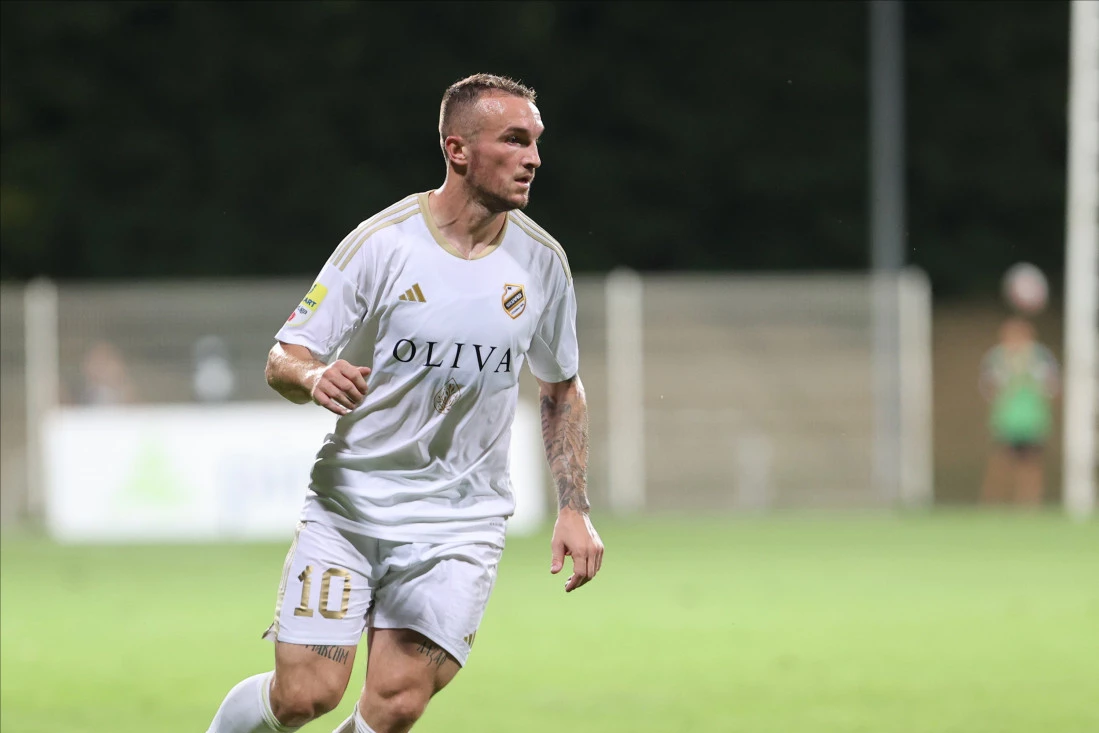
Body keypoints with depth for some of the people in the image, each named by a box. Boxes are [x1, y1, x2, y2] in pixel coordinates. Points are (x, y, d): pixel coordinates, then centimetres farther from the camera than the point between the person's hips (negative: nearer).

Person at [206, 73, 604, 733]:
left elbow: (562, 388, 17)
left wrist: (574, 510, 9)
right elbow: (283, 360, -5)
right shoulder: (382, 244, -9)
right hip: (349, 503, -2)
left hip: (460, 524, 2)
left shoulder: (542, 261, 2)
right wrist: (314, 378, -29)